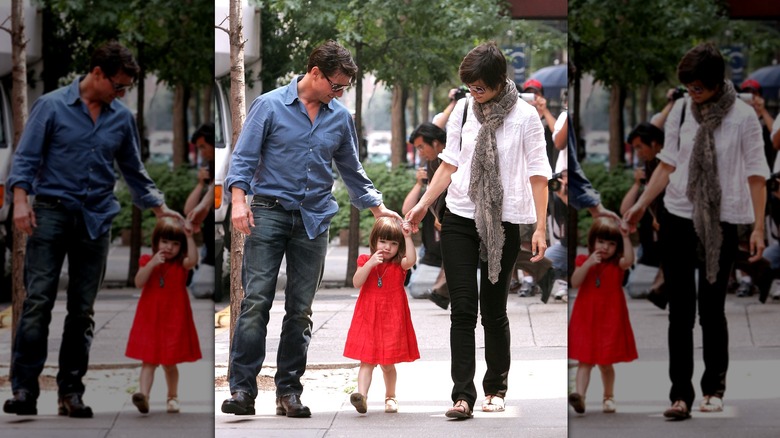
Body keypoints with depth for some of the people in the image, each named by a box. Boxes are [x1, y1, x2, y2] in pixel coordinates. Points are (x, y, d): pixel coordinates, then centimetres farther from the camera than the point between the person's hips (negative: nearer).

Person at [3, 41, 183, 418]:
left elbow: (133, 171, 20)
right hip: (52, 212, -4)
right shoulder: (51, 106, -1)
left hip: (96, 219, 4)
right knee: (38, 301, -10)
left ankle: (70, 393, 9)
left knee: (82, 310, 5)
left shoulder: (122, 118, 10)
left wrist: (159, 208, 16)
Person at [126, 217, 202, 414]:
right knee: (149, 361, -6)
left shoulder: (181, 264, 0)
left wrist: (190, 238, -30)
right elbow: (139, 282, -12)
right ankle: (143, 395, -18)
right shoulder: (147, 261, 2)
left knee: (170, 362, 10)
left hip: (174, 320, 0)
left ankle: (172, 397, 27)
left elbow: (193, 260, -24)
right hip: (150, 319, 0)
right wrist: (151, 264, -23)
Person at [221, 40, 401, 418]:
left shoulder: (340, 118, 11)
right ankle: (242, 388, -11)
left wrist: (378, 208, 16)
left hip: (314, 219, 4)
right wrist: (239, 200, -14)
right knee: (256, 301, -11)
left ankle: (289, 391, 9)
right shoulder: (270, 106, 0)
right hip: (270, 212, -4)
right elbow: (244, 157, -1)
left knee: (300, 309, 4)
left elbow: (352, 171, 21)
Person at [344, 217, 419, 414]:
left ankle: (390, 397, 27)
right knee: (367, 361, -8)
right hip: (368, 319, 0)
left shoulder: (399, 265, 2)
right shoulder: (365, 261, 4)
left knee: (388, 363, 10)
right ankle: (361, 395, -21)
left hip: (392, 321, 0)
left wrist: (408, 237, -29)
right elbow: (357, 282, -9)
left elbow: (411, 260, -21)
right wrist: (370, 264, -20)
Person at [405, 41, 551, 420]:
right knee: (462, 308, -5)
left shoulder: (525, 116, -6)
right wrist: (424, 204, 2)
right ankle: (462, 395, -9)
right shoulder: (463, 109, 3)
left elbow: (537, 174, -4)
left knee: (494, 310, 6)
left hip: (502, 224, -2)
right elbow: (450, 163, 9)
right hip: (459, 219, 2)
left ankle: (496, 388, 23)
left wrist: (540, 227, -8)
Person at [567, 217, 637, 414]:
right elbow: (575, 282, -11)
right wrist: (588, 264, -22)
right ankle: (580, 395, -19)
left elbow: (629, 260, -23)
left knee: (606, 362, 9)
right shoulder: (583, 261, 3)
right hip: (586, 319, 0)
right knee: (585, 361, -7)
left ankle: (608, 397, 27)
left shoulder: (617, 264, 1)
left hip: (610, 320, 0)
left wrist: (626, 238, -30)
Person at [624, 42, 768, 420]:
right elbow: (668, 163, 8)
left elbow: (755, 175, -6)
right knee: (680, 309, -2)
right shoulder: (680, 110, 1)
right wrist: (641, 204, 3)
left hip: (720, 223, -2)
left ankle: (714, 389, 22)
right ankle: (680, 394, -3)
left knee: (711, 308, 6)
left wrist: (758, 227, -9)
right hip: (678, 218, 2)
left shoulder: (742, 116, -8)